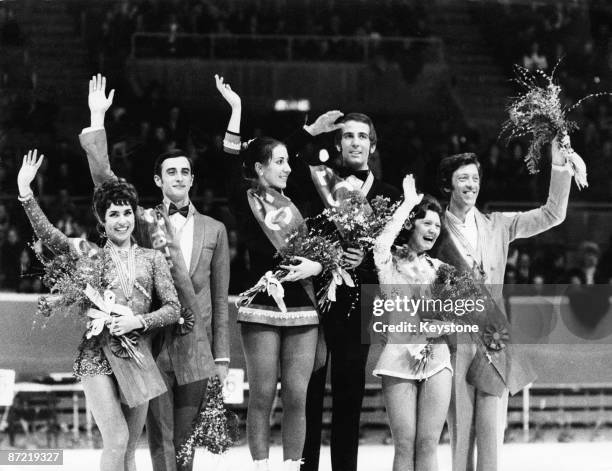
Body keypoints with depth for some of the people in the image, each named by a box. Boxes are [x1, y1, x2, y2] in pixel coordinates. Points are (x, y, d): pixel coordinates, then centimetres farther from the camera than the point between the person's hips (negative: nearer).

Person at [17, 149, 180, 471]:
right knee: (117, 440, -16)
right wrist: (25, 192, -21)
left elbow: (173, 308, 4)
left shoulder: (152, 259, 9)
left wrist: (139, 321, -14)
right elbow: (48, 235, -10)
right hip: (97, 356, -3)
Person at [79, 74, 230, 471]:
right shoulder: (143, 221, 6)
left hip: (195, 348, 2)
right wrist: (97, 120, -11)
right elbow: (104, 179, -5)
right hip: (153, 344, -1)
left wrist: (222, 357, 7)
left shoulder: (213, 230, 10)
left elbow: (220, 298, 10)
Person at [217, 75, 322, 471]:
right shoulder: (245, 200, 2)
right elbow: (230, 162, -10)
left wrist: (315, 265, -6)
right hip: (262, 308, -3)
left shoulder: (295, 201, 13)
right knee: (262, 396, -2)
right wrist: (236, 109, -12)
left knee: (296, 396, 0)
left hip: (303, 309, 3)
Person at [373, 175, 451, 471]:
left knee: (428, 444, -1)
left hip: (436, 356, 3)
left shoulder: (440, 268, 16)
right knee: (404, 445, -5)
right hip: (400, 355, -3)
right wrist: (408, 203, -10)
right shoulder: (391, 265, 5)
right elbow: (382, 244, -17)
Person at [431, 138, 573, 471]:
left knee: (491, 429, -6)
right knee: (460, 429, -1)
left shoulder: (498, 225, 12)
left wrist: (559, 165, 2)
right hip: (455, 341, -2)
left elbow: (553, 214, 9)